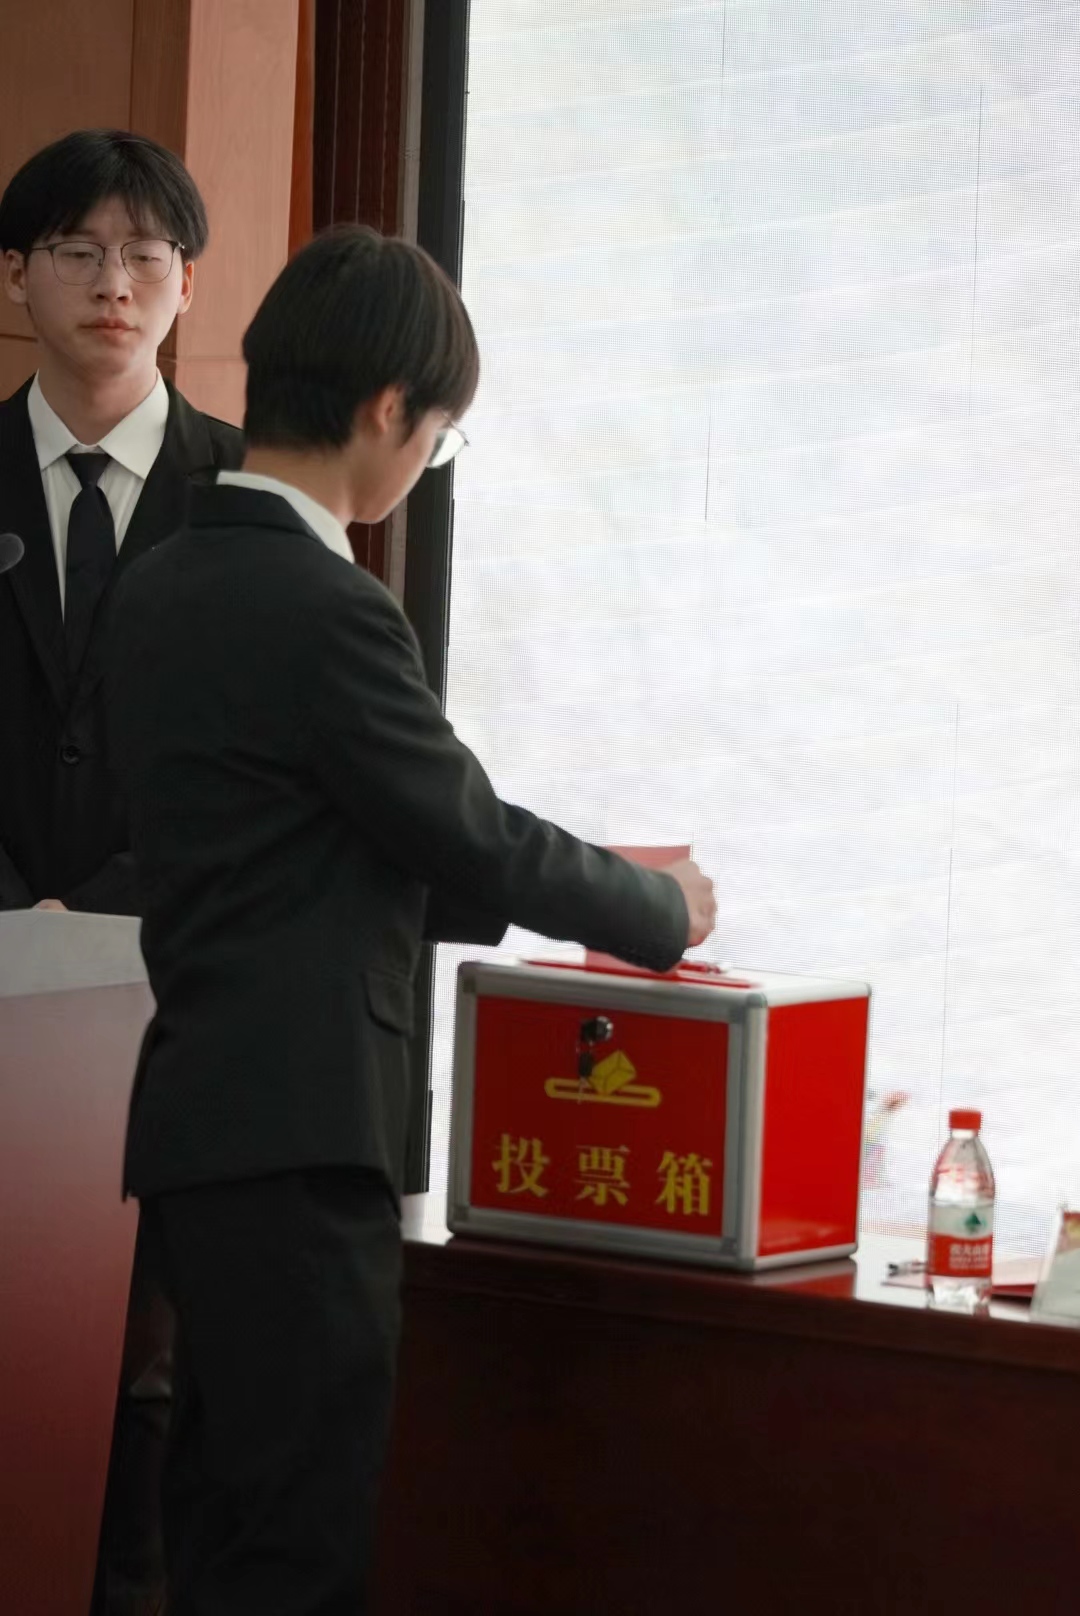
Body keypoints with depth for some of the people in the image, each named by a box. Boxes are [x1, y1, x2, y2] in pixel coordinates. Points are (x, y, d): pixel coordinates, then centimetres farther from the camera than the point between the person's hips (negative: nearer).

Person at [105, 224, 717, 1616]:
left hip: (206, 1123, 9)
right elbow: (471, 838, -9)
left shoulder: (162, 586, 11)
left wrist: (515, 891, 21)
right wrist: (660, 910, 7)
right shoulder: (326, 611, -16)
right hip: (297, 1136, -9)